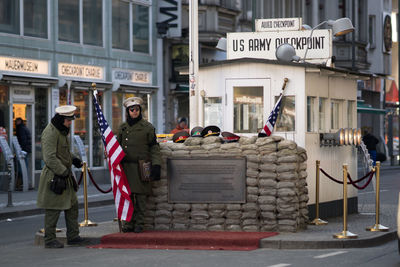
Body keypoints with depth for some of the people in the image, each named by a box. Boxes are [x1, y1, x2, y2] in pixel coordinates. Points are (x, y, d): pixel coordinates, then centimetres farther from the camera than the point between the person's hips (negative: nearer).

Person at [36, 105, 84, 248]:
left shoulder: (62, 130, 12)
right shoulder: (50, 133, -19)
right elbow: (50, 158, -24)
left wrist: (73, 159, 11)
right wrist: (63, 172, -21)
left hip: (65, 175, 10)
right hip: (54, 176, -10)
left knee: (72, 205, 13)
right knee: (53, 209, -3)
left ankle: (73, 236, 21)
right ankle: (49, 239, 5)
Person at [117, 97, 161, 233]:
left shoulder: (147, 127, 2)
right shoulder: (123, 127, 13)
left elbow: (154, 147, 1)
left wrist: (156, 165, -9)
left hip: (141, 168, -3)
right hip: (126, 168, 3)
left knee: (140, 197, -3)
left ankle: (139, 224, 3)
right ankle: (128, 224, 8)